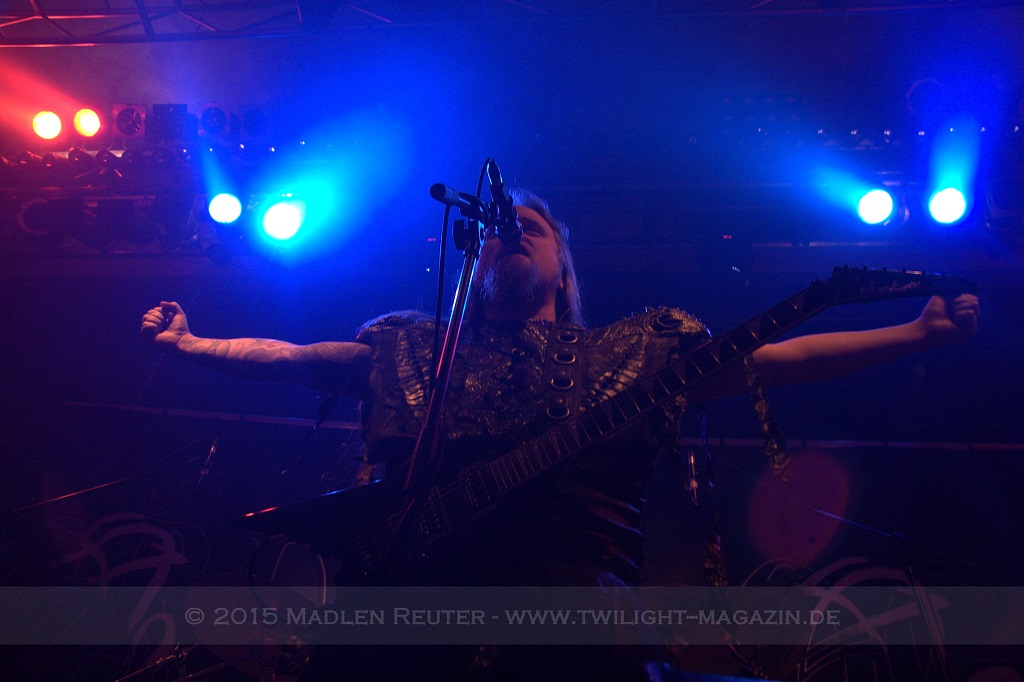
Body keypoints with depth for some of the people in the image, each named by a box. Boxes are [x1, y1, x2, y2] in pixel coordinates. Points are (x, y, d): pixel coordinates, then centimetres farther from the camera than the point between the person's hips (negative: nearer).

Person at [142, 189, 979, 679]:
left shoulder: (632, 352, 13)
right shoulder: (415, 350, 18)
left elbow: (772, 359, 8)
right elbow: (295, 358, 19)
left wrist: (922, 332, 3)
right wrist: (187, 344, 14)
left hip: (570, 588, -1)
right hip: (419, 584, 1)